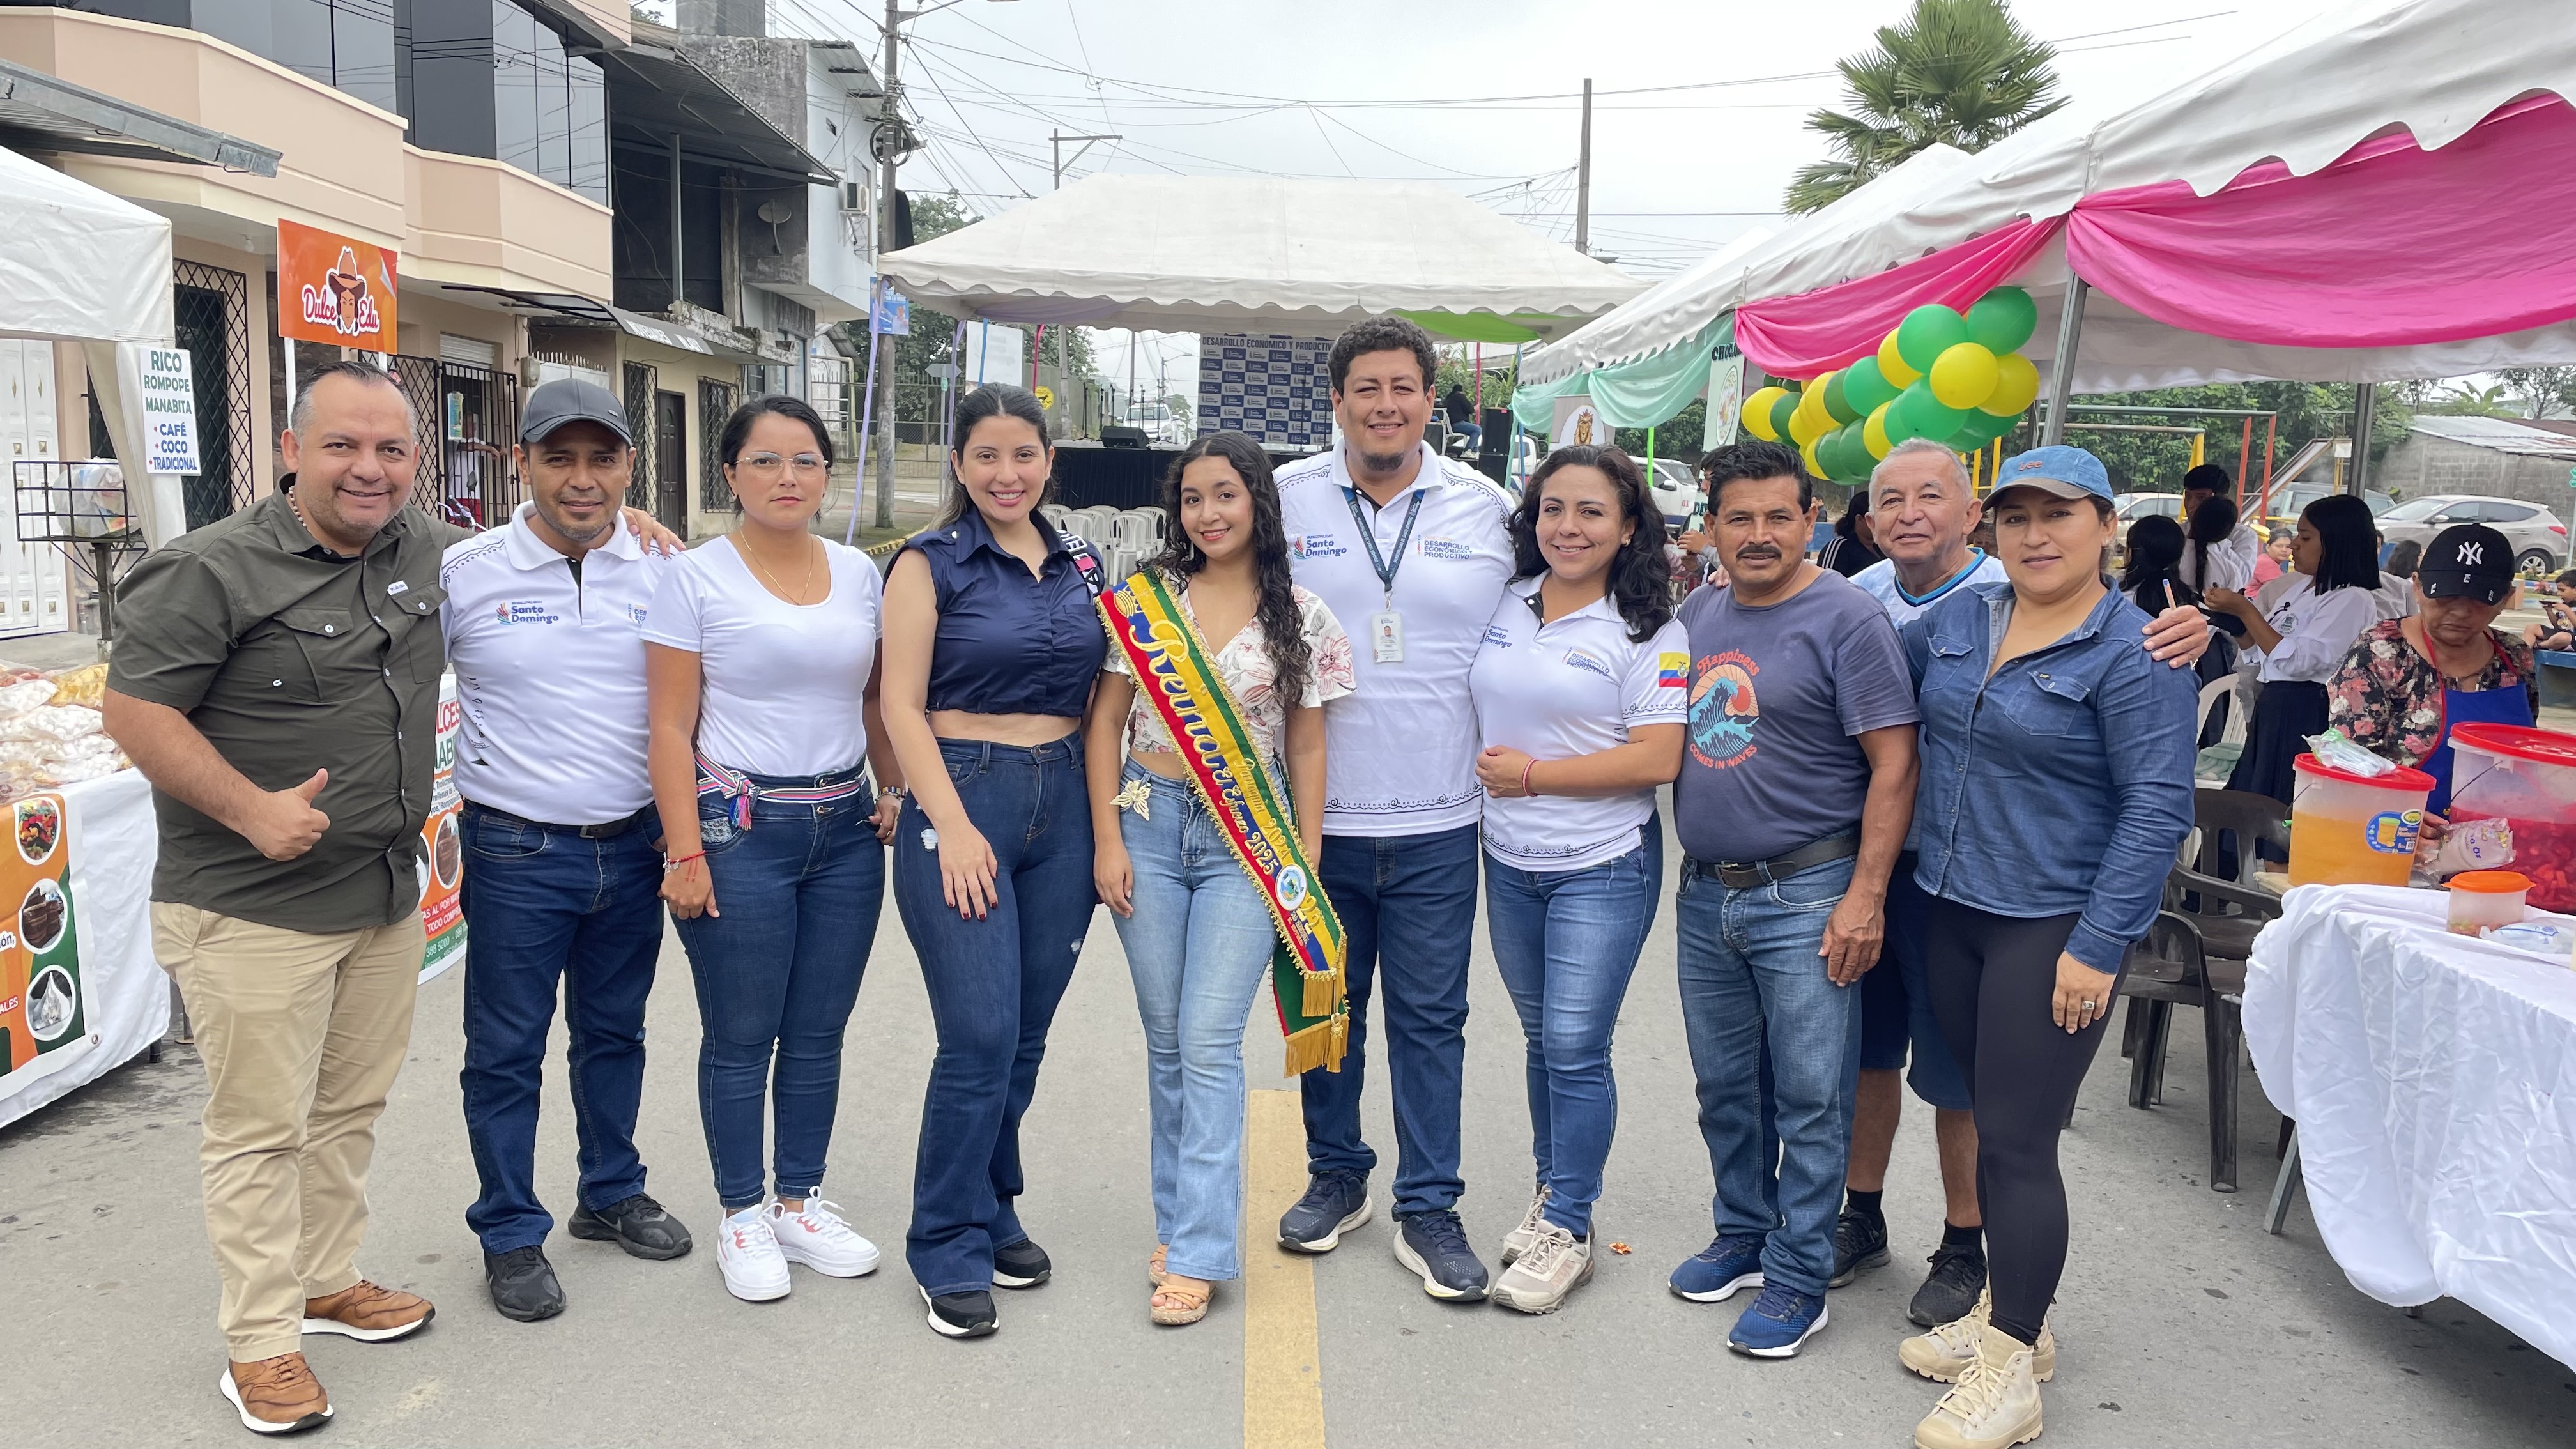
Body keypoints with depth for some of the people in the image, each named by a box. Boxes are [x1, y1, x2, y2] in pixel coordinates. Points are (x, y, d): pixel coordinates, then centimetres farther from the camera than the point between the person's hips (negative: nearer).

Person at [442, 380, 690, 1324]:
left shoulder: (664, 571, 0)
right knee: (507, 1052, 7)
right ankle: (510, 1234, 23)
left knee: (614, 1032, 18)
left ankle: (610, 1195, 37)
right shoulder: (463, 573, -8)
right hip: (517, 854, -3)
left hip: (632, 847, 3)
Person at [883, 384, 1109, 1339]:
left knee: (1026, 1037, 10)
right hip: (962, 800, -5)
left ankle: (993, 1212, 28)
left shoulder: (1079, 567, 12)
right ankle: (950, 1251, 8)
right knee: (981, 1037, -8)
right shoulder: (930, 564, -2)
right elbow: (903, 706, -7)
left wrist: (1106, 824, 8)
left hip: (1064, 805, 5)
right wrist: (953, 825, -15)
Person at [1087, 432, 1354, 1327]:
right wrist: (1107, 840, -1)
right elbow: (1106, 723, 6)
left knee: (1209, 1042, -8)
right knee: (1165, 1040, 10)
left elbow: (1306, 748, 5)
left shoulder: (1300, 617, 2)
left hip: (1246, 837, -2)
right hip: (1149, 823, 2)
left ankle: (1198, 1253, 0)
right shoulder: (1146, 597, 4)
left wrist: (1306, 869, 1)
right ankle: (1181, 1220, 24)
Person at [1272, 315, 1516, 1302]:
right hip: (1314, 813, 0)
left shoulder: (1484, 509, 3)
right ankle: (1336, 1177, 32)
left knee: (1430, 1018, 6)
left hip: (1437, 821, 0)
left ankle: (1429, 1210, 18)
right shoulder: (1284, 499, 1)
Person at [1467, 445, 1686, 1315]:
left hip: (1603, 867, -5)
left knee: (1574, 1048, -5)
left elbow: (1657, 758, -16)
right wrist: (1480, 772, -2)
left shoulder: (1647, 631, -9)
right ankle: (1554, 1191, 31)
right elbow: (1476, 711, 17)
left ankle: (1567, 1233, 8)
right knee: (1543, 1039, 16)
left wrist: (1530, 774, -15)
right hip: (1509, 861, 5)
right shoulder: (1506, 607, 5)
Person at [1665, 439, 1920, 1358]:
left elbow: (1893, 765, -13)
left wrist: (1865, 897, -18)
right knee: (1724, 1088, 17)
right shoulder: (1700, 612, 9)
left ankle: (1798, 1279, 14)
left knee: (1809, 1099, 2)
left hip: (1805, 899, -6)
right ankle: (1743, 1237, 33)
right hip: (1705, 895, 7)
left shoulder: (1847, 619, -11)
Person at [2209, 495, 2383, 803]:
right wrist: (2231, 613, 3)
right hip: (2273, 710, 9)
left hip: (2306, 718, -9)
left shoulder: (2352, 599, -14)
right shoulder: (2301, 586, 13)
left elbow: (2296, 661, -22)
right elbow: (2255, 647, 21)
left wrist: (2245, 610, -19)